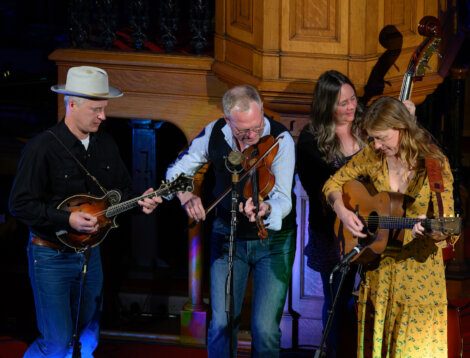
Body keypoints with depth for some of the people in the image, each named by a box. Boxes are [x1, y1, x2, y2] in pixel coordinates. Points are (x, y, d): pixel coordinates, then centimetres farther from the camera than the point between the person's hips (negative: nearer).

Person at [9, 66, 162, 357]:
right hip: (51, 256, -7)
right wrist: (67, 219, -25)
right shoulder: (43, 147, -18)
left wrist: (138, 202, -6)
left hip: (90, 253, 7)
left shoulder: (105, 144, 4)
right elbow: (20, 204, -18)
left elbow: (121, 188, 16)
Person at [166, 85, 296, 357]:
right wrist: (186, 196, -17)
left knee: (266, 329, -8)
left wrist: (265, 210, -52)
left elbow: (283, 199, -29)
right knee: (222, 324, -2)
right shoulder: (214, 134, -11)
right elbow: (178, 169, 4)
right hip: (228, 234, 3)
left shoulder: (281, 139, -21)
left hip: (273, 239, -2)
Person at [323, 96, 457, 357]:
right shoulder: (372, 157, -1)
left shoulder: (434, 164, -13)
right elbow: (333, 184, 11)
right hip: (379, 267, 4)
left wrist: (436, 233, -36)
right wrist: (342, 211, -8)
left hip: (419, 266, -4)